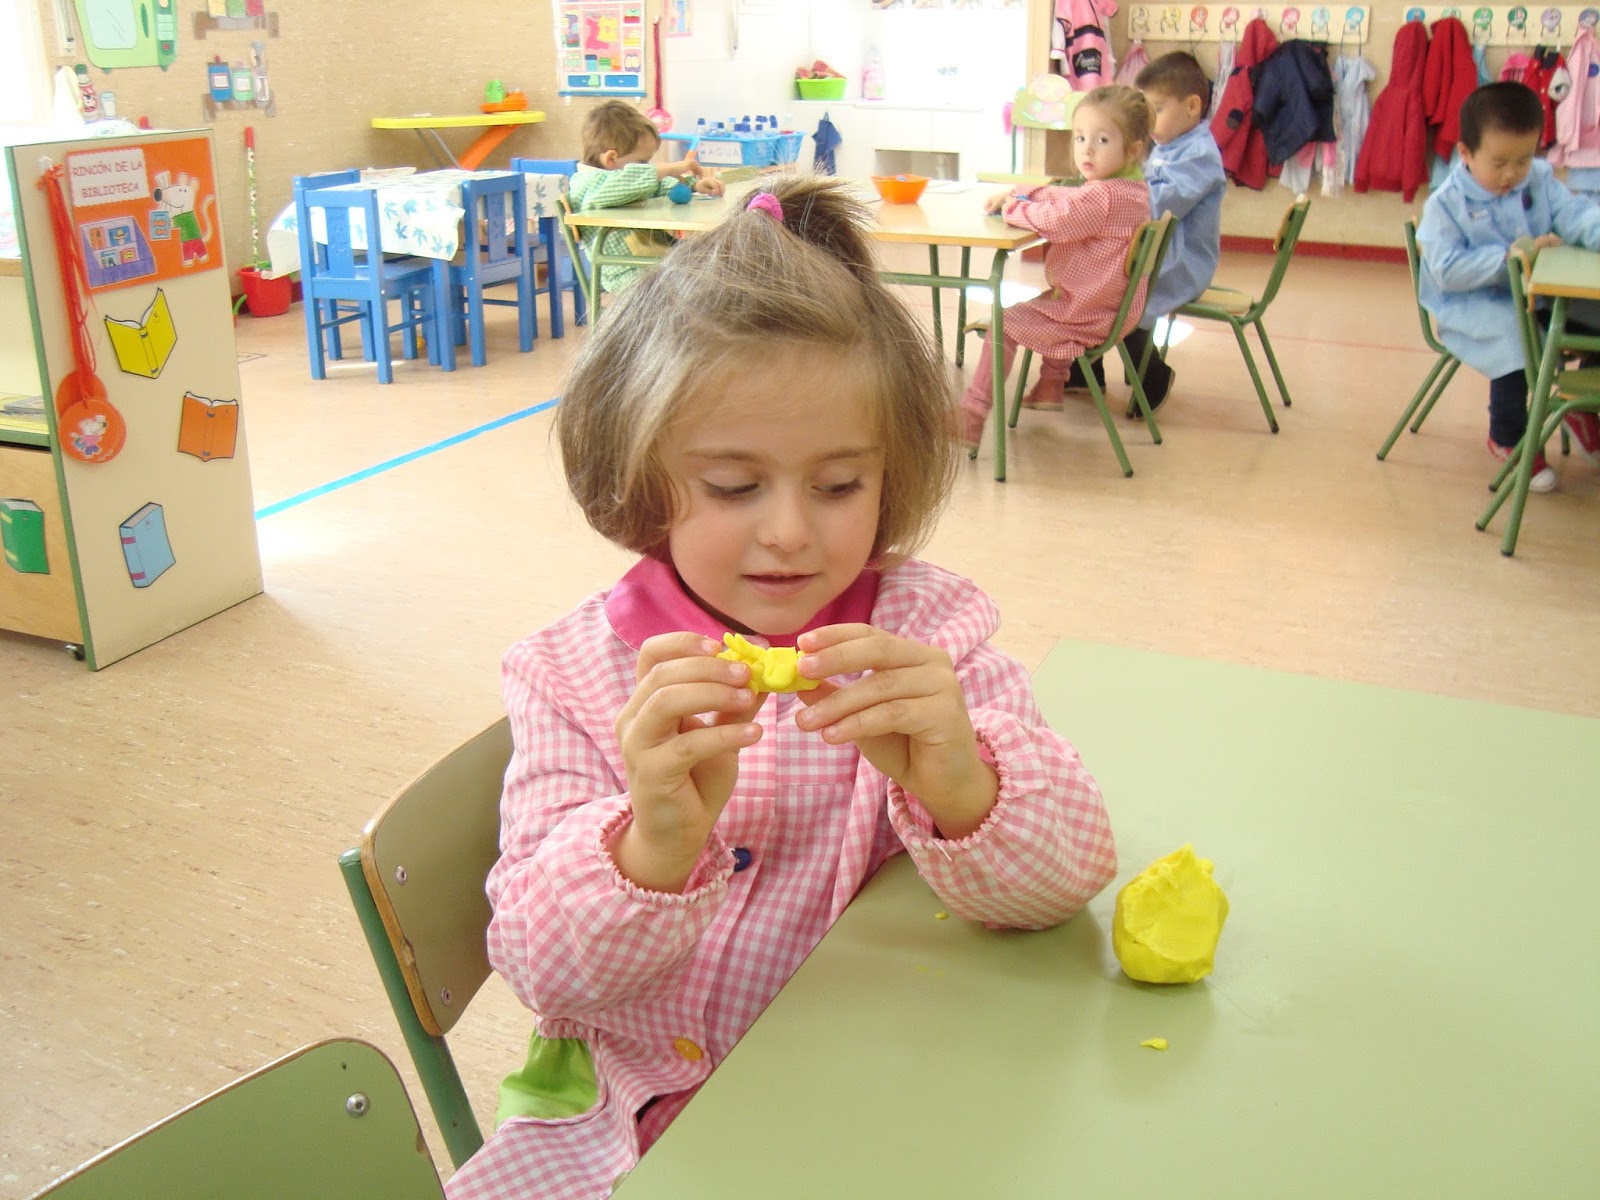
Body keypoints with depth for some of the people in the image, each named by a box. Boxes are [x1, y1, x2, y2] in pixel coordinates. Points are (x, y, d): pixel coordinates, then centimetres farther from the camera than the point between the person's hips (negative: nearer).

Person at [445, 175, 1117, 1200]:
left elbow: (1066, 878, -14)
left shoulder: (928, 632, -7)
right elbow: (545, 970, -13)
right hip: (639, 1111, -1)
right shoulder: (572, 674, -8)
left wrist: (957, 783, -36)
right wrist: (654, 843, -35)